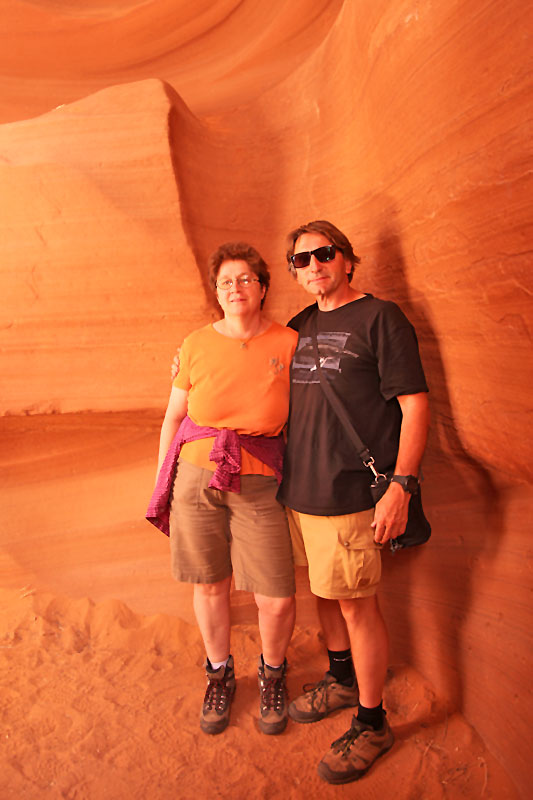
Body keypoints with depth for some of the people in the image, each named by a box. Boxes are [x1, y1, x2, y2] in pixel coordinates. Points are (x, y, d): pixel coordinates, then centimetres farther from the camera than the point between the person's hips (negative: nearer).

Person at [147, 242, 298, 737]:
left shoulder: (289, 343, -3)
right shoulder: (196, 345, 1)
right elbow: (173, 418, 8)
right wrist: (162, 487, 9)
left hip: (260, 486, -1)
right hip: (196, 478, 1)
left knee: (277, 599, 1)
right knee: (210, 585, 14)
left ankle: (272, 673, 34)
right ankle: (219, 675, 40)